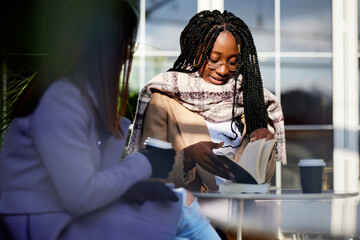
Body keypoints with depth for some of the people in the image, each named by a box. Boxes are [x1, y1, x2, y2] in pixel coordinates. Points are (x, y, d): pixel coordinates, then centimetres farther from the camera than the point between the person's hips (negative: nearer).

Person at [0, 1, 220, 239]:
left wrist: (127, 185, -9)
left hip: (70, 216, 9)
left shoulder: (85, 89, 9)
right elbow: (79, 198, -25)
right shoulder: (60, 99, -21)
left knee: (182, 200, 2)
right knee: (183, 208, -10)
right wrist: (143, 164, -12)